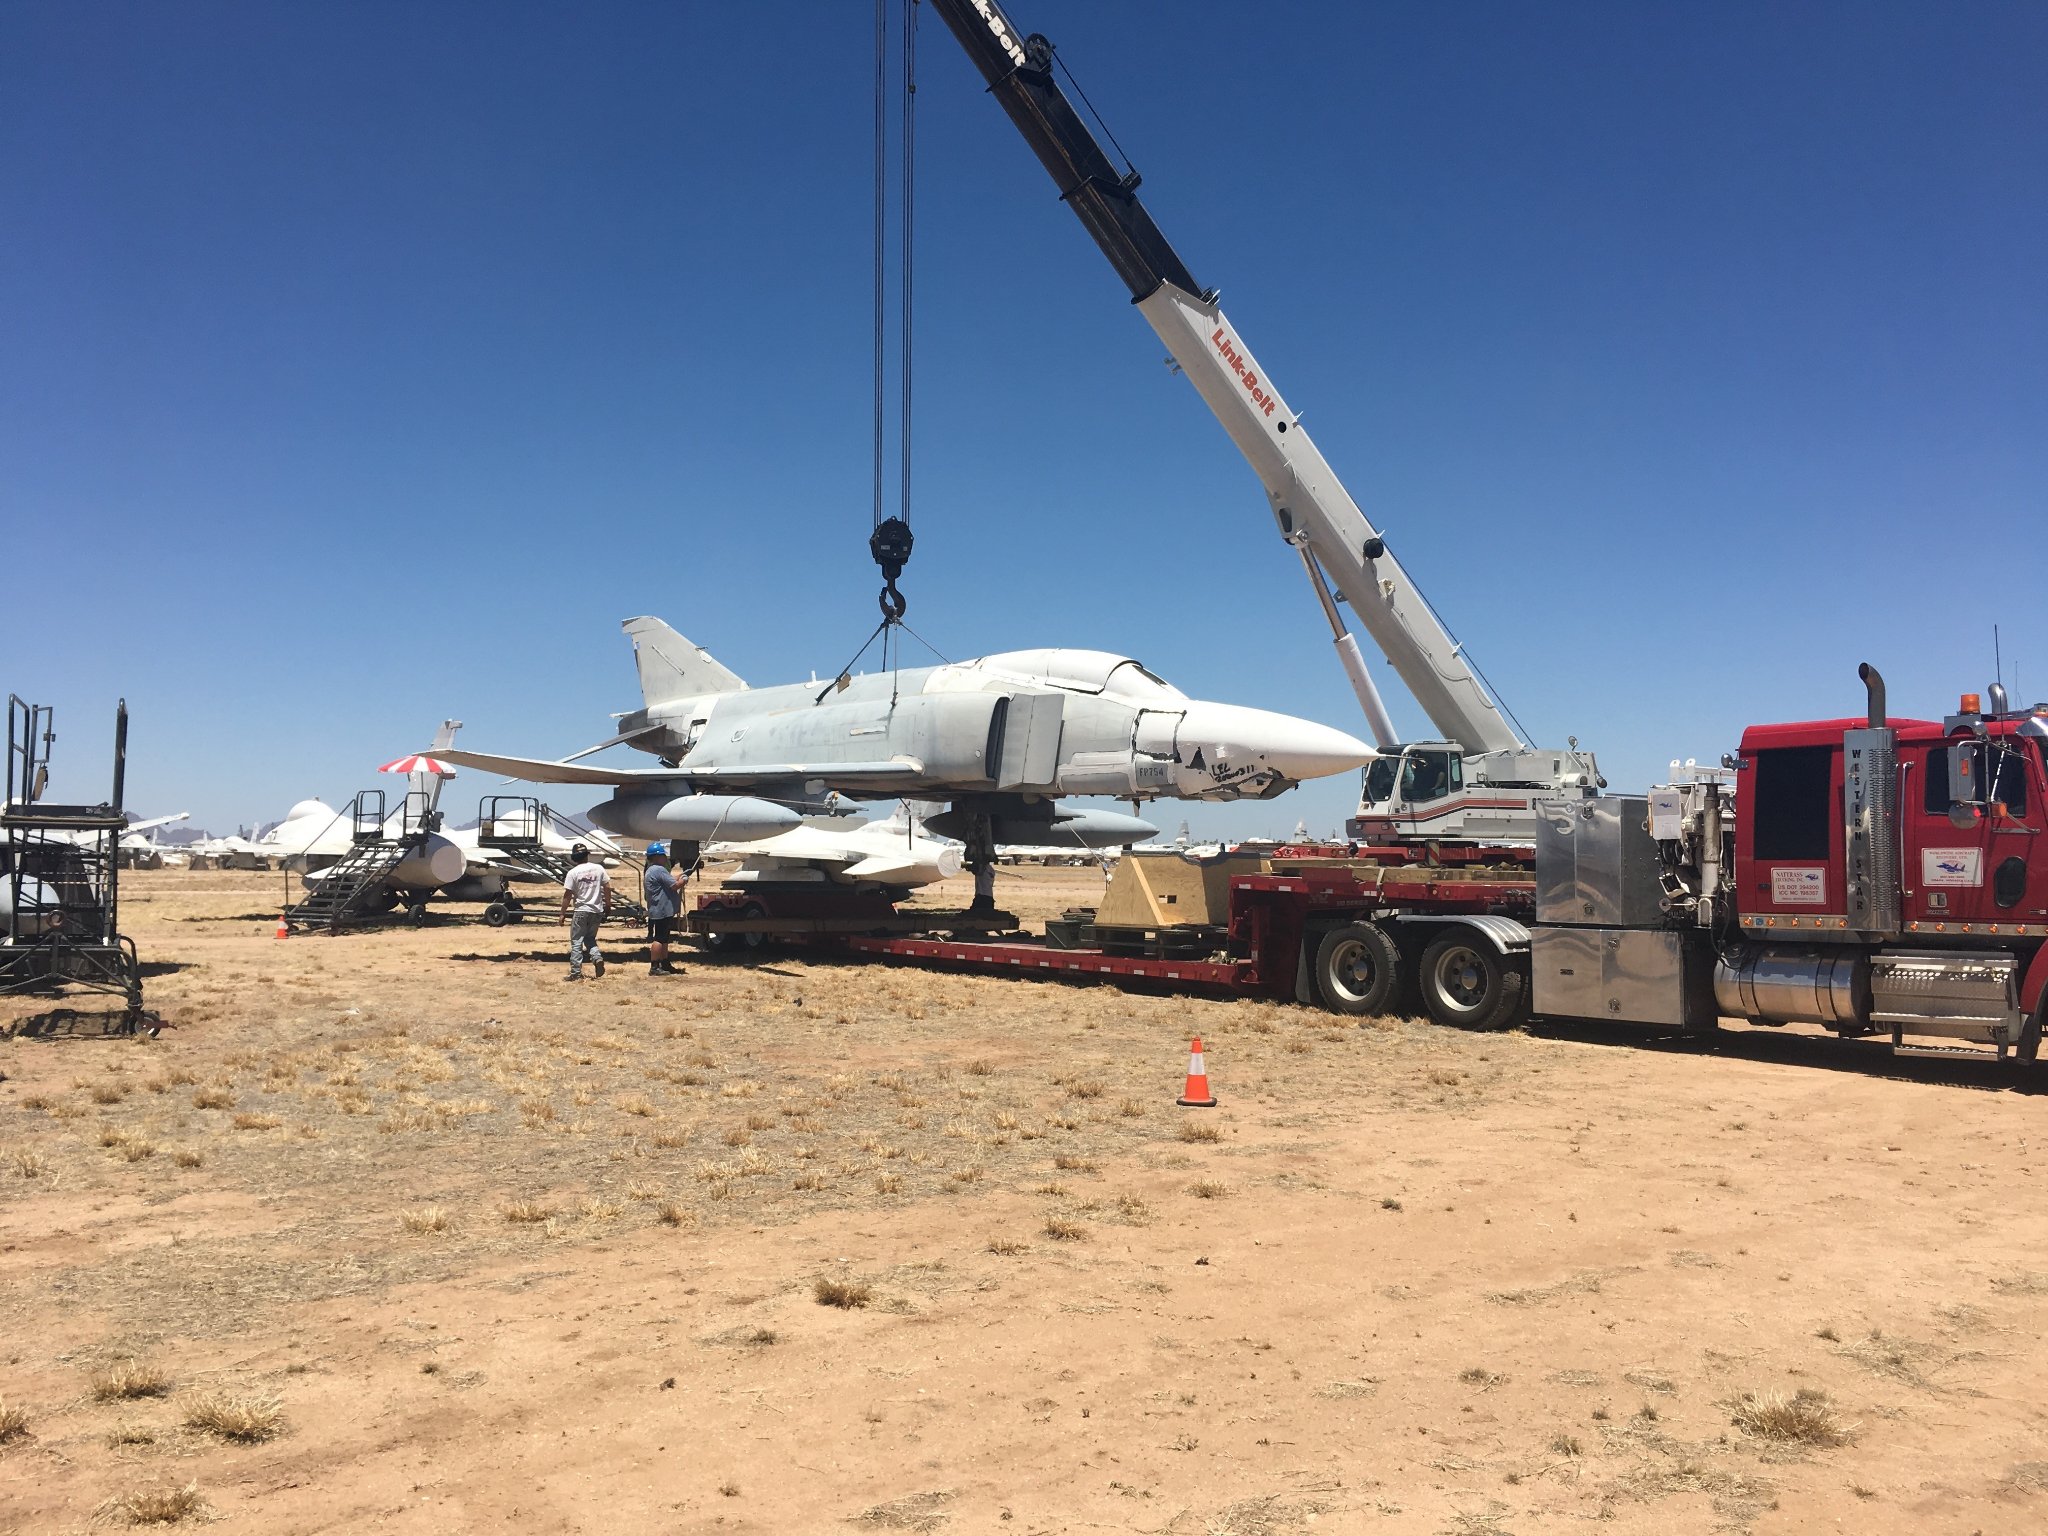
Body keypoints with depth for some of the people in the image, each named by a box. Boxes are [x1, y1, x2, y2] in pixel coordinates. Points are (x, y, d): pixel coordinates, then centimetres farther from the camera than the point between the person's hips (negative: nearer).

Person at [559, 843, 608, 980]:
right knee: (590, 938, 20)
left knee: (576, 942, 5)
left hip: (580, 911, -4)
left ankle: (576, 973, 4)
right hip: (597, 911, 4)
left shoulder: (573, 872, -8)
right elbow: (608, 888, 3)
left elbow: (567, 895, -9)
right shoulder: (598, 868, 1)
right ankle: (597, 957, -5)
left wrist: (563, 913, 1)